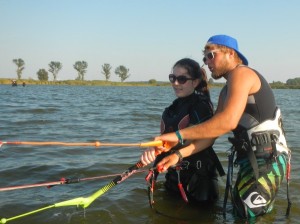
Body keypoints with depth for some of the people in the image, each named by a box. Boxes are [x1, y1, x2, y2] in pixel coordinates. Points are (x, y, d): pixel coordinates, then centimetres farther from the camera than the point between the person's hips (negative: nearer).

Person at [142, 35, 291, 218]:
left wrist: (179, 135, -25)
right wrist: (179, 154, -1)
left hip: (266, 158, -10)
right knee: (240, 212, 18)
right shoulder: (226, 92, 18)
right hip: (251, 158, 10)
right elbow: (211, 133, 11)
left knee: (251, 216, -4)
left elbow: (228, 122, -28)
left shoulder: (241, 73, -13)